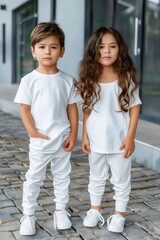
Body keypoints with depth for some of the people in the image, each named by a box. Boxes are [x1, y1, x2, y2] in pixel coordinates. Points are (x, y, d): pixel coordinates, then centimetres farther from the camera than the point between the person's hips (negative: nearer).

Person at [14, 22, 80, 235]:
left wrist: (73, 135, -2)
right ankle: (28, 215, 20)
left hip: (62, 139, 2)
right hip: (39, 141, -2)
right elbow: (25, 109, -6)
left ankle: (61, 210, 31)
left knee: (62, 176, 14)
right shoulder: (29, 80, -7)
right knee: (34, 178, 7)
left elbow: (72, 108, 2)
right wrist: (33, 132, -14)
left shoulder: (67, 80, -1)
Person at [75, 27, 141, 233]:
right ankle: (95, 210, 36)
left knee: (121, 179, 12)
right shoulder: (90, 79, -1)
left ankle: (119, 214, 29)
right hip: (95, 140, 3)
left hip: (119, 140, -2)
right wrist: (85, 136, 2)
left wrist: (130, 136, -10)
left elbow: (134, 107, -6)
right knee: (96, 177, 19)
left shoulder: (126, 77, -8)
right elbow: (87, 110, 4)